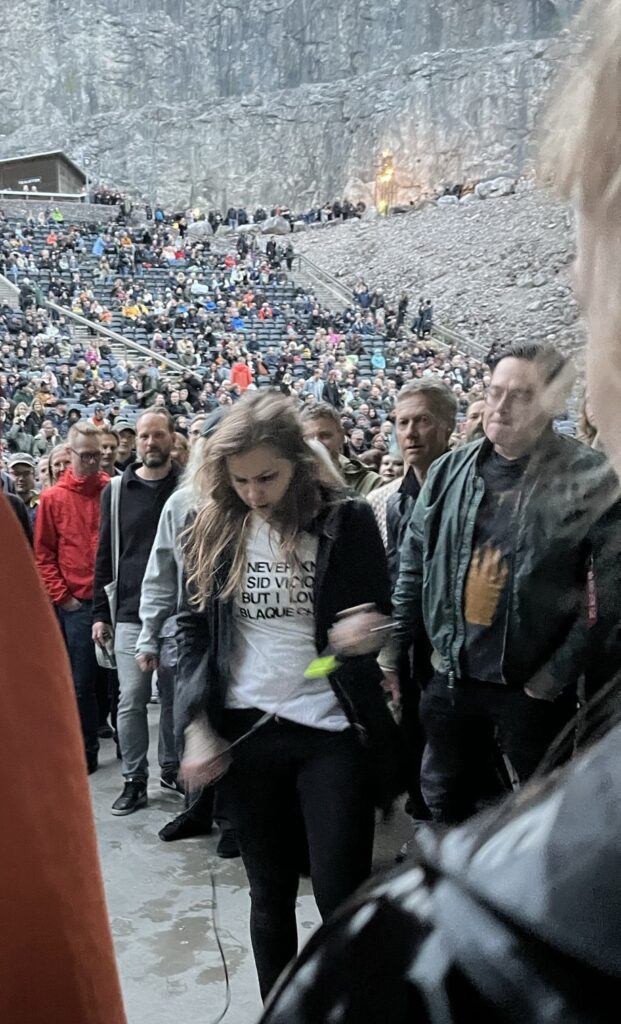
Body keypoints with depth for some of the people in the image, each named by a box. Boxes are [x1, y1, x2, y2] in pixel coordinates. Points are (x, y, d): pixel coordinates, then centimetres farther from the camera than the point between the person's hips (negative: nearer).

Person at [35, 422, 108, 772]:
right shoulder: (53, 498, 2)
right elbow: (43, 555, 3)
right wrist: (62, 597, -4)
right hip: (77, 603, 0)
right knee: (83, 682, 4)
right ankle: (86, 752, 15)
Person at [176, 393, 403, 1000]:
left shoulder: (347, 521, -5)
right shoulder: (213, 529, 2)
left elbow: (381, 619, 2)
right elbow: (193, 631, 7)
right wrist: (197, 725, -2)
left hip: (332, 733, -2)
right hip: (246, 734, 3)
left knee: (341, 895, 0)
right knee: (270, 895, 14)